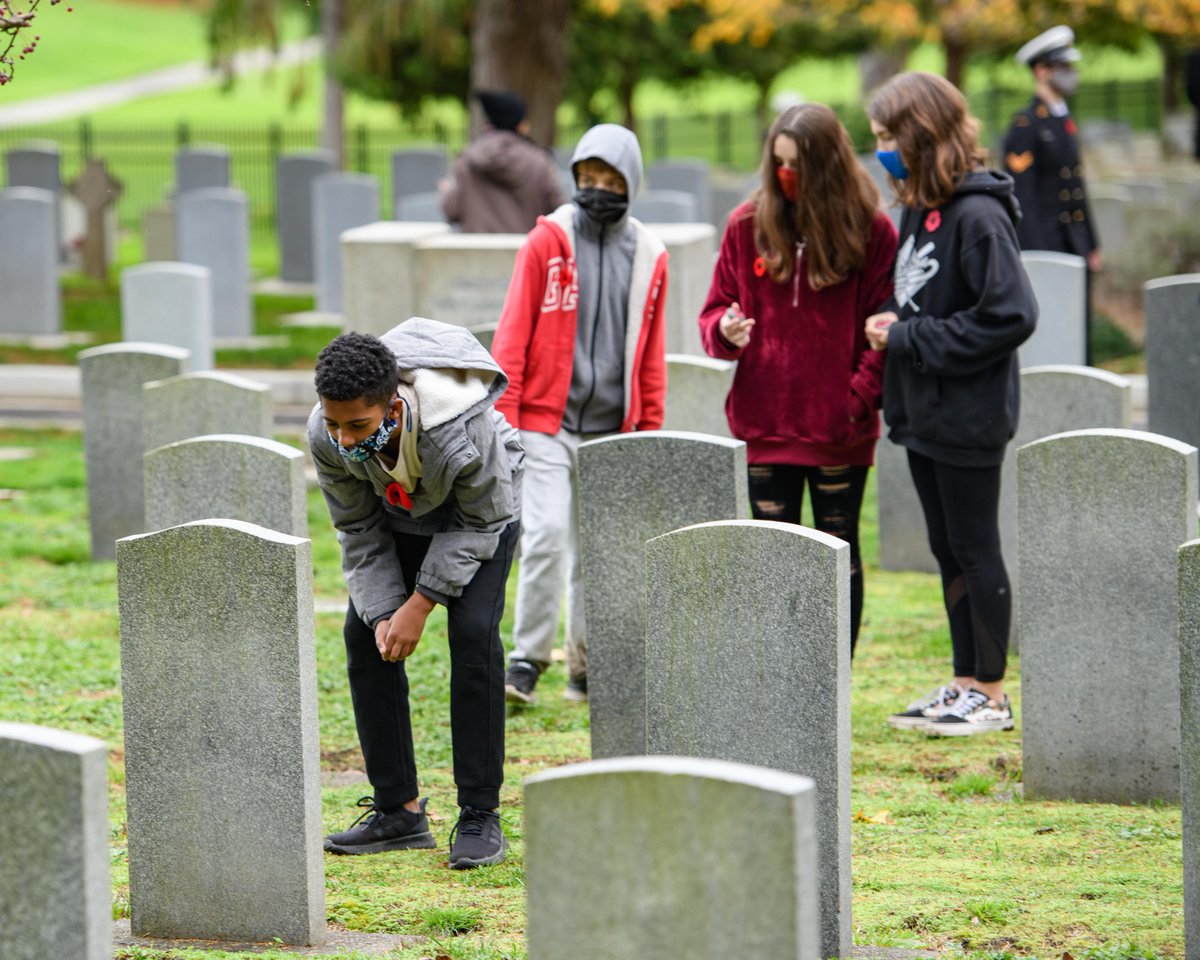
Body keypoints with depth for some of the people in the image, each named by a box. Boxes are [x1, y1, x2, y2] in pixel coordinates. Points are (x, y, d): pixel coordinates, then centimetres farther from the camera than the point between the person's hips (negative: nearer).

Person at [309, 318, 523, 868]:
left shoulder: (464, 431, -43)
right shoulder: (326, 436, -30)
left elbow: (479, 524, -25)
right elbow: (358, 530, -13)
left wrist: (420, 604, -26)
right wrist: (382, 611, -22)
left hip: (479, 507, -4)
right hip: (395, 511, 4)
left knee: (473, 632, -21)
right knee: (364, 634, -7)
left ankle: (480, 817, -15)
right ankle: (399, 812, 3)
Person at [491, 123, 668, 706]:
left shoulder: (648, 257, 8)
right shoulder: (548, 240, -1)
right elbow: (513, 333, -1)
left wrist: (650, 432, 14)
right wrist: (503, 416, -7)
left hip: (612, 432, 3)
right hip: (547, 423, -3)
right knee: (546, 536, -14)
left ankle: (587, 670, 17)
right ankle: (527, 660, -6)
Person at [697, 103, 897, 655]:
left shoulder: (870, 231, -5)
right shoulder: (747, 226, 3)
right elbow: (716, 308, 10)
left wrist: (860, 397, -16)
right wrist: (723, 330, -13)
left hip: (839, 429, -2)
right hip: (763, 424, 2)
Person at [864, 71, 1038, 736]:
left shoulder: (977, 215, -19)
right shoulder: (920, 209, 9)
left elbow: (1010, 315, -22)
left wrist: (911, 337, -18)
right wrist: (892, 325, 2)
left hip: (967, 418, -9)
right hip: (924, 413, 9)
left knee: (976, 551, 1)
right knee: (949, 552, 15)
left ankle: (991, 696, 10)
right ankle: (966, 682, 24)